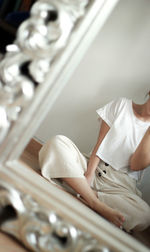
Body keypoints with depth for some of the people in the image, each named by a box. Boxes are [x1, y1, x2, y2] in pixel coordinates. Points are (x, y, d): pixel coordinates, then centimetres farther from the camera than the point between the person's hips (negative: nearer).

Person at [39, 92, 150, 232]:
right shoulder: (122, 105, 7)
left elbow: (135, 166, -8)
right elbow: (100, 142, 1)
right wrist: (89, 173, -13)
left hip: (120, 183, -1)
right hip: (94, 167, 1)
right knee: (58, 141, -24)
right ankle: (96, 203, -28)